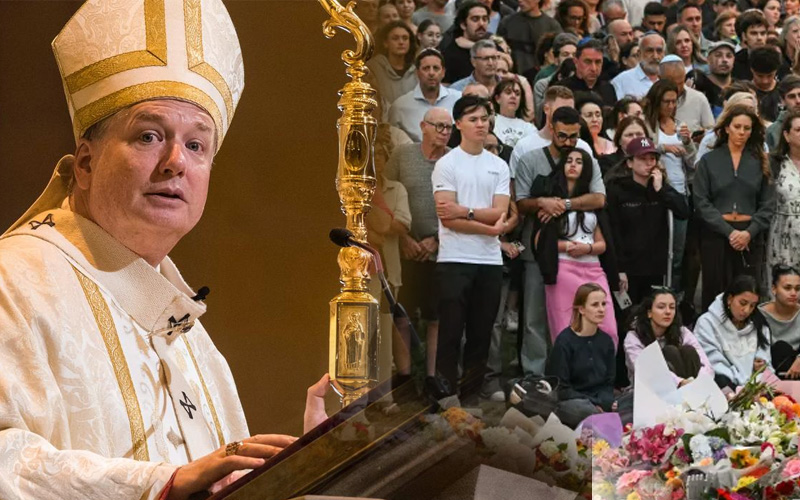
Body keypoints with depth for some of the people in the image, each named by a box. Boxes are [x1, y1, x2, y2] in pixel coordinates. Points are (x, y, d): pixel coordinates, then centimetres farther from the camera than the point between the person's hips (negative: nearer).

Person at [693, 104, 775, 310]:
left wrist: (749, 232, -12)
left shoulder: (760, 162, 8)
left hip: (751, 237, 1)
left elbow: (768, 204, 3)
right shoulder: (709, 161, 4)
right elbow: (701, 203, -4)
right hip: (716, 235, -1)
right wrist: (729, 231, -13)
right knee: (715, 294, 1)